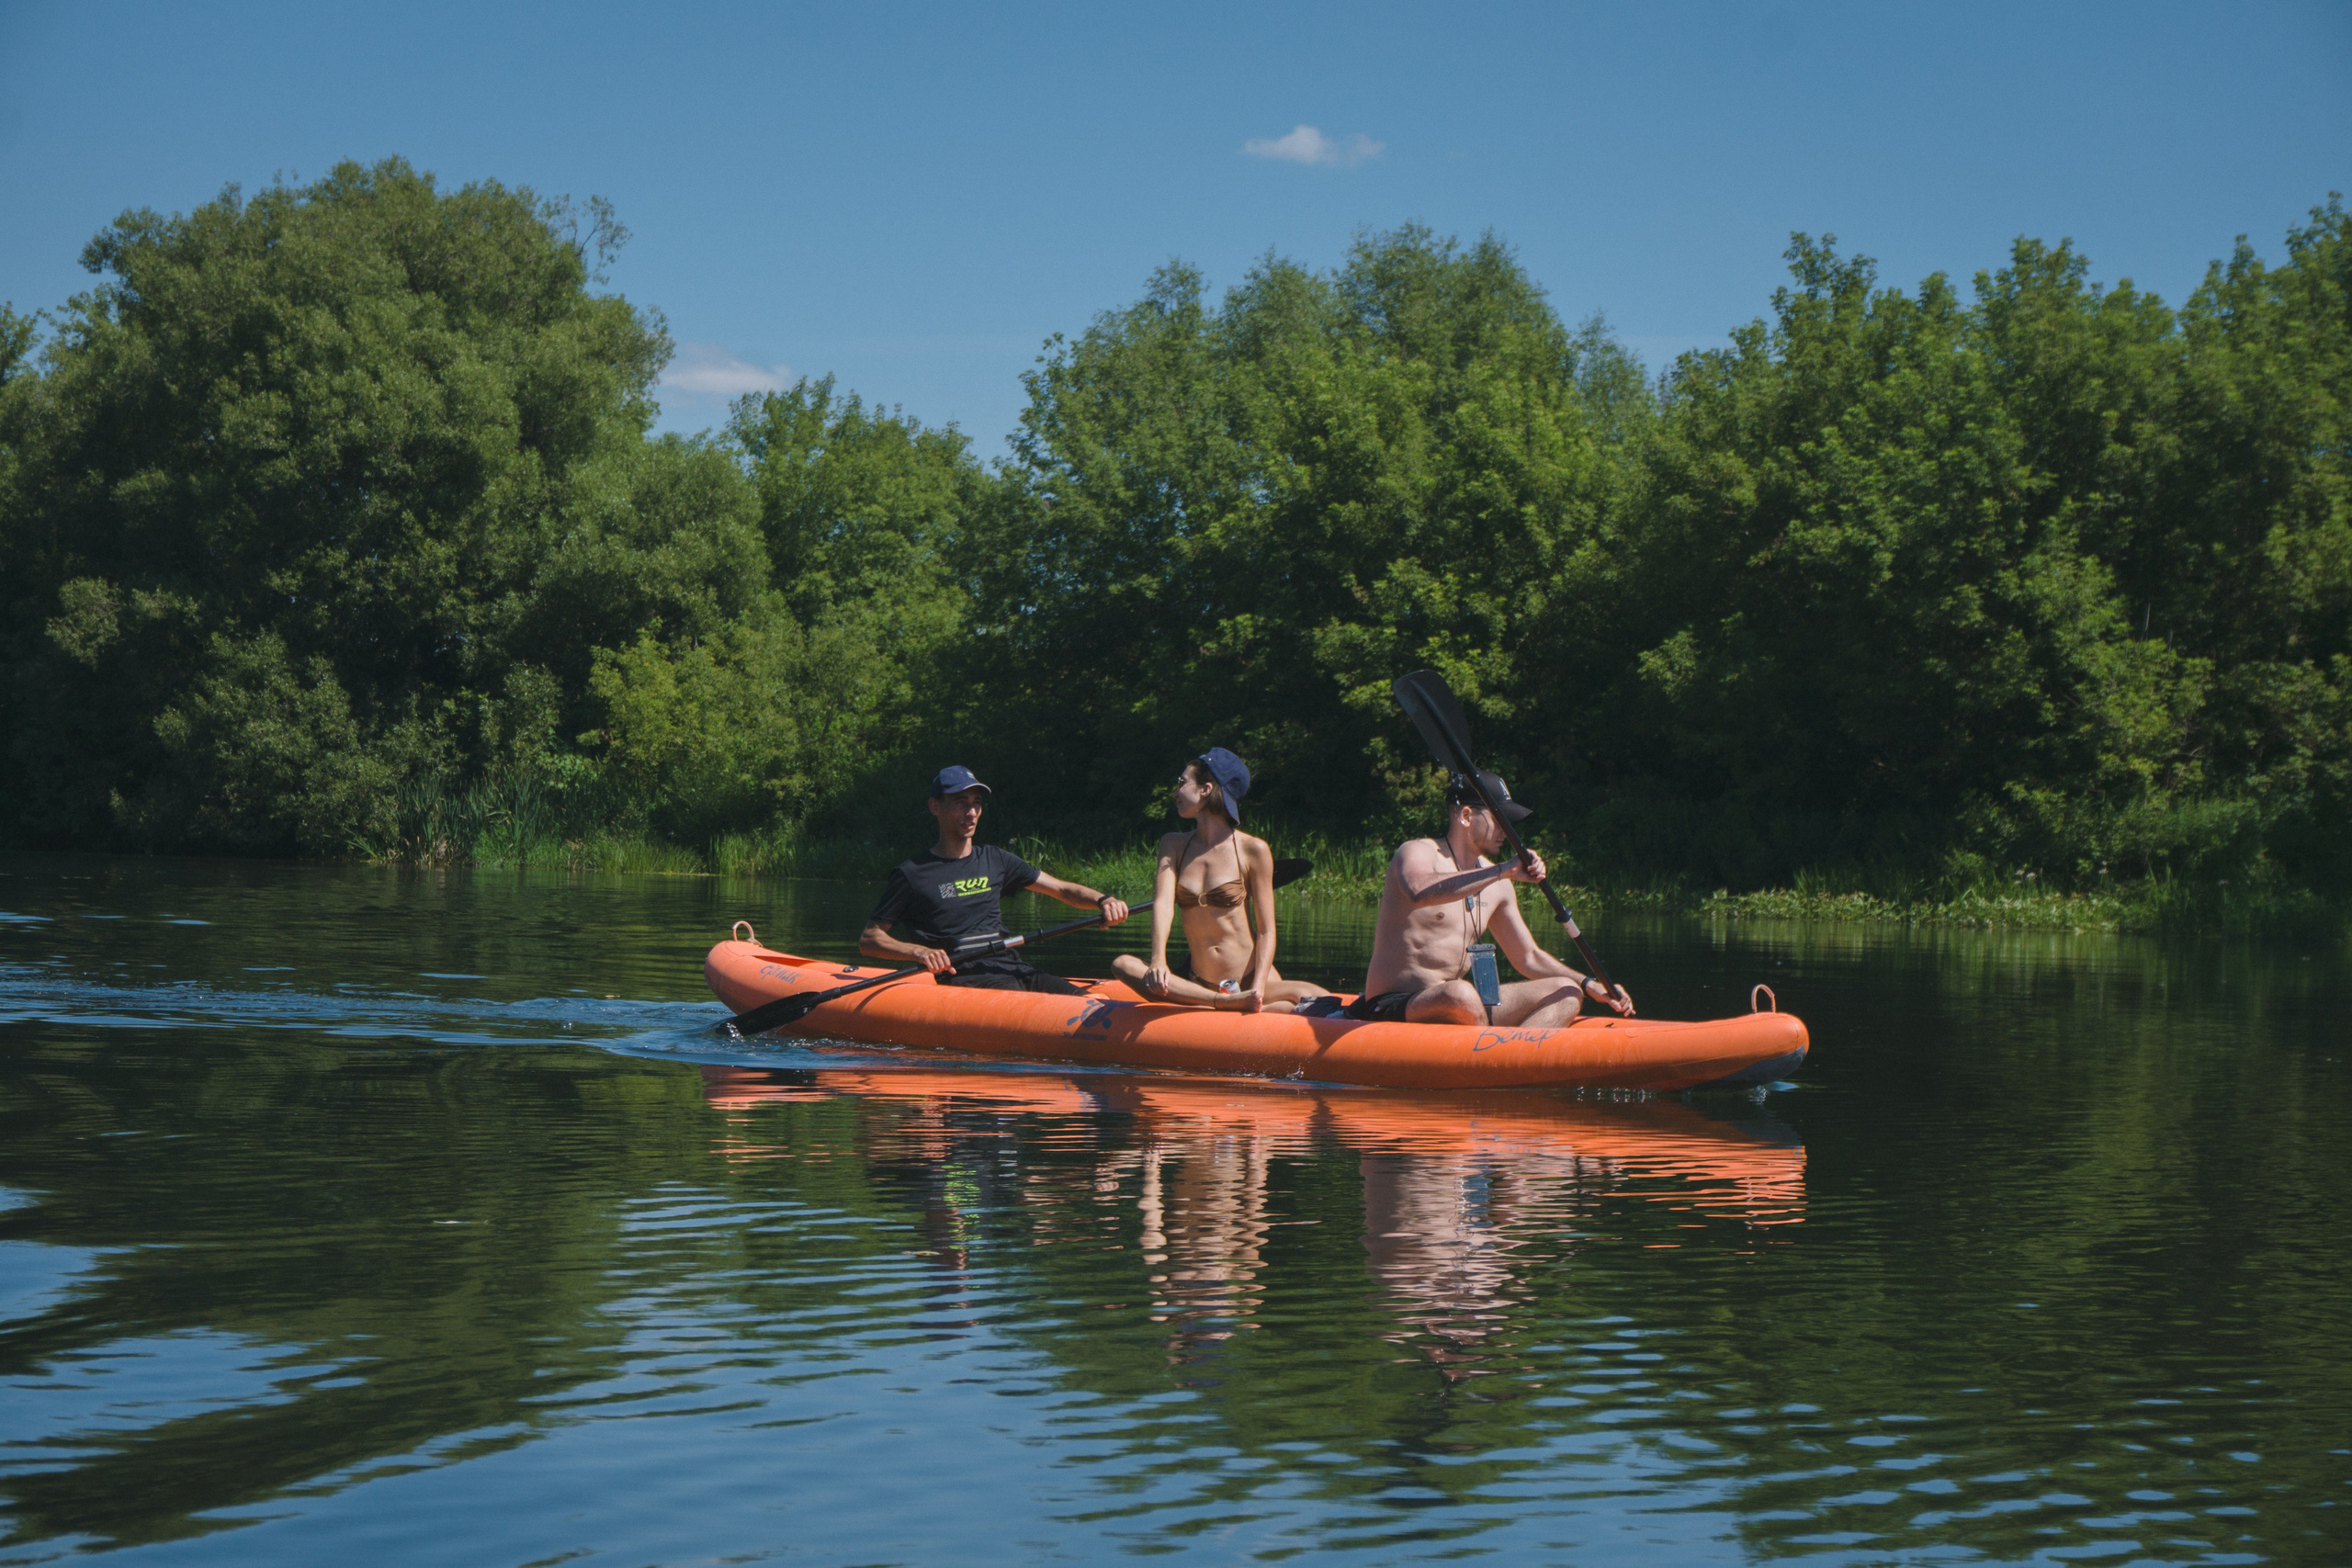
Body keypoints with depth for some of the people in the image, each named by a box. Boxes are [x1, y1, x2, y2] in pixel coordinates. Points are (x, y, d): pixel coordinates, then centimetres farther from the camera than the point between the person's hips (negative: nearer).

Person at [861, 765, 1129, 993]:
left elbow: (1062, 890, 21)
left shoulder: (994, 860, 20)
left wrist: (1103, 900, 0)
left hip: (1013, 969, 5)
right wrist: (919, 952, -14)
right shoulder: (913, 873, 5)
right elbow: (868, 940, 4)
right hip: (965, 978, -5)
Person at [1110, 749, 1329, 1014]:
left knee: (1323, 1002, -30)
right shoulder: (1174, 845, 8)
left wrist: (1258, 990, -20)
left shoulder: (1252, 850, -3)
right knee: (1123, 964, -24)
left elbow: (1266, 930, -4)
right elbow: (1163, 903, -9)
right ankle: (1228, 1003, -34)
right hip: (1196, 983, 4)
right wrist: (1158, 961, -28)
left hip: (1248, 978, -4)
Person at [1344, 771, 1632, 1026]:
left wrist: (1590, 986, 9)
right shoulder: (1417, 853, -7)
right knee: (1461, 996, -40)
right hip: (1393, 1008, -9)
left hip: (1456, 1005, 9)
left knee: (1567, 994, -2)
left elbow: (1528, 958, 23)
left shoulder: (1497, 886, 14)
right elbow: (1420, 891, -33)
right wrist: (1502, 872, -33)